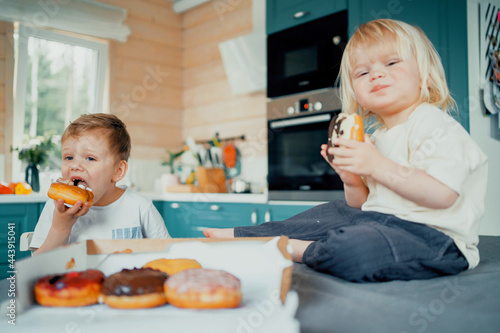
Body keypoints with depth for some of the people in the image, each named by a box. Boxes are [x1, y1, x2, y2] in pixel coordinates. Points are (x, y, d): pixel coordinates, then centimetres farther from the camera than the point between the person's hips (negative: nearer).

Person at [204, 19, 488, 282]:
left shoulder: (436, 125, -10)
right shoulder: (375, 139, 15)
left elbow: (443, 194, -25)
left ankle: (300, 250, -5)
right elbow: (363, 205, 18)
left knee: (356, 250, -35)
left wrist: (377, 166, -27)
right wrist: (352, 180, -5)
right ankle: (242, 235, 17)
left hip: (435, 237, -9)